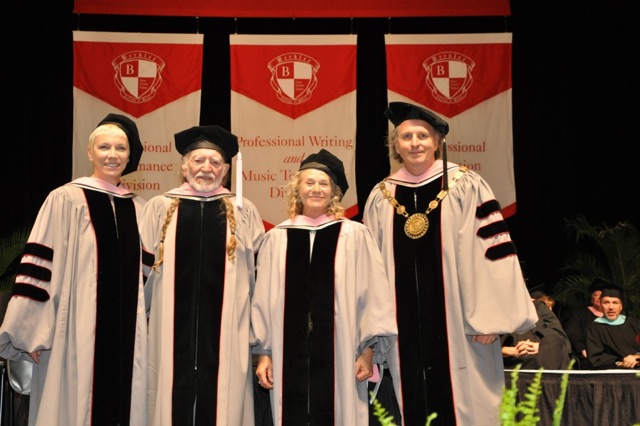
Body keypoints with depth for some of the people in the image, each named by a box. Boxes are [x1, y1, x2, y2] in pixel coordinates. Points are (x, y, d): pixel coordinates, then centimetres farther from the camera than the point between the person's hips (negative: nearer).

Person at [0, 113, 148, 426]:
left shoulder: (137, 208, 11)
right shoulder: (65, 200, -4)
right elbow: (38, 267, -6)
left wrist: (141, 328, 13)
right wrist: (32, 332, -10)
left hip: (126, 334, 4)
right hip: (75, 333, -4)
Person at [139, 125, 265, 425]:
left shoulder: (243, 212, 6)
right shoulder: (159, 208, 6)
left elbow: (259, 274, 7)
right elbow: (143, 270, 7)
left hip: (225, 334, 0)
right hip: (172, 332, 0)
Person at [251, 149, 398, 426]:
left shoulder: (355, 236, 2)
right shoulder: (276, 238, 7)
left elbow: (373, 296, 1)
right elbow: (263, 299, 8)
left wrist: (368, 350, -3)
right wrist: (263, 352, 6)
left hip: (339, 356, -1)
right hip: (290, 356, 2)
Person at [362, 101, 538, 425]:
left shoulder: (466, 188, -2)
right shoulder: (380, 198, 8)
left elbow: (490, 252, -6)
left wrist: (489, 319, -11)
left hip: (458, 329, -3)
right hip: (405, 330, 3)